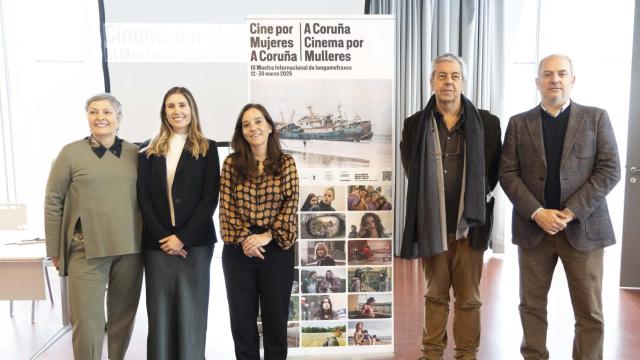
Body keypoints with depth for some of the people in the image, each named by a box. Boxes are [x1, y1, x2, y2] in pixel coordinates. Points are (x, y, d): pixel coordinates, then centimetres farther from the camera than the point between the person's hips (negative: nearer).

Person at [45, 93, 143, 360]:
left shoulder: (135, 154, 5)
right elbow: (53, 201, 2)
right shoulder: (71, 152, 0)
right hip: (87, 250, -2)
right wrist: (55, 250, 1)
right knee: (87, 320, -1)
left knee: (124, 316, 13)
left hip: (130, 249, 2)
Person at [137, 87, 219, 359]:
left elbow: (210, 198, -3)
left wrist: (183, 237, -11)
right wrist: (161, 237, -8)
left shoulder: (207, 149, 4)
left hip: (194, 244, -2)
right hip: (157, 245, 2)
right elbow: (143, 197, 4)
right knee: (160, 314, 6)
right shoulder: (150, 152, 11)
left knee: (191, 313, 3)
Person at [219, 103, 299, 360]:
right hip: (238, 249, 1)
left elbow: (291, 203, -4)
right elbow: (226, 206, -1)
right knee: (241, 317, 10)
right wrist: (244, 238, -13)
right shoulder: (231, 163, 3)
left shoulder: (286, 163, 2)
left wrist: (268, 236, -14)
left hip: (276, 249, -1)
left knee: (276, 316, 9)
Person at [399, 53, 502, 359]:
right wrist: (429, 195, 6)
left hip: (470, 223, 0)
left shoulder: (487, 123, -2)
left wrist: (478, 198, 1)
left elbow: (493, 169, 7)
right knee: (435, 294, 15)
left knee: (468, 297, 10)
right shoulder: (415, 124, 0)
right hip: (431, 224, 1)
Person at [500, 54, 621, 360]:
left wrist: (572, 212, -13)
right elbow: (508, 174, 0)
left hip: (583, 228, 0)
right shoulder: (519, 123, 7)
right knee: (531, 305, 10)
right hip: (533, 227, 1)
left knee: (590, 313, 6)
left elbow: (610, 170, -3)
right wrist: (537, 213, -13)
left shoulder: (596, 118, 5)